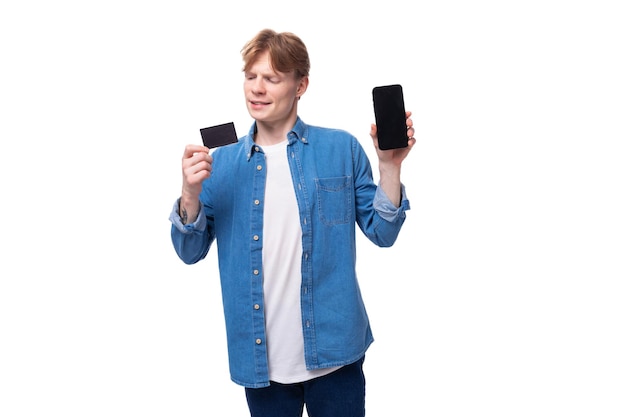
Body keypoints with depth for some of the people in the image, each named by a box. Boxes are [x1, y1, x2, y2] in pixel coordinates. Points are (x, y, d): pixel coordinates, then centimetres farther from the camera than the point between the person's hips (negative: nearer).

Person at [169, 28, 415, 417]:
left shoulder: (342, 149, -2)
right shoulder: (222, 163, 2)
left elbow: (382, 233, 0)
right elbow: (191, 252, 2)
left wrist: (390, 166, -13)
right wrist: (191, 193, -15)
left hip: (332, 352, -1)